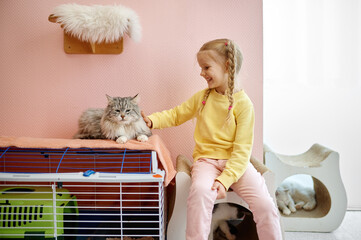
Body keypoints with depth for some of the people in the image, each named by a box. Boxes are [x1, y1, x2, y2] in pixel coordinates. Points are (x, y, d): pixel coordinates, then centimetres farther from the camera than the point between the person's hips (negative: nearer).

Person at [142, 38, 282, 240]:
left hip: (236, 162, -2)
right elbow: (176, 115, 19)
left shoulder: (243, 104, -7)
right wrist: (152, 120, 1)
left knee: (265, 205, -20)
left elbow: (242, 149, -11)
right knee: (200, 191, -32)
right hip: (207, 160, 2)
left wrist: (225, 179, -21)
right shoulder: (202, 97, 8)